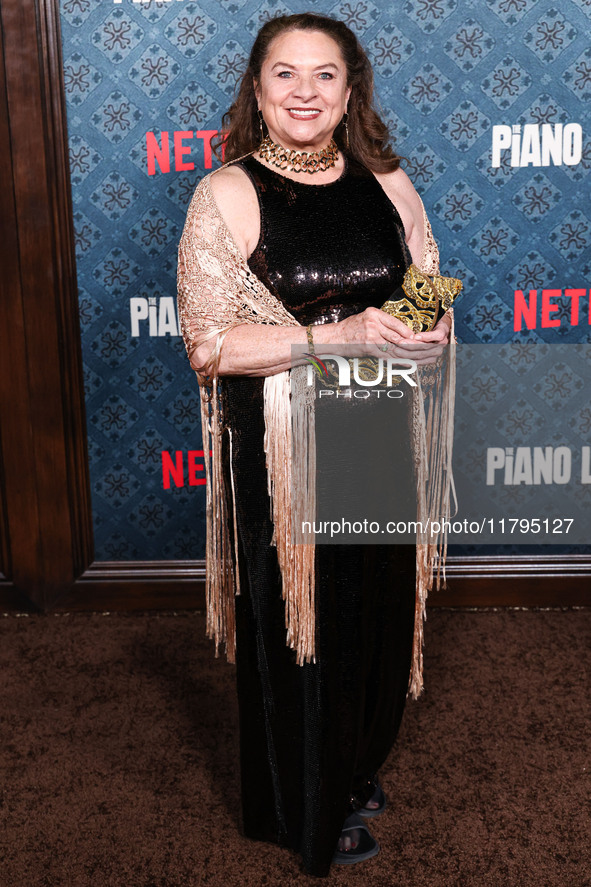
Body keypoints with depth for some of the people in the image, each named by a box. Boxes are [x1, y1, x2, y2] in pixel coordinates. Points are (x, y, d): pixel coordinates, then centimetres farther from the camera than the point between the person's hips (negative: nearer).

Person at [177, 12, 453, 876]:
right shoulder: (226, 195, -9)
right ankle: (309, 811, 35)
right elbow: (209, 344, -16)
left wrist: (426, 335, -14)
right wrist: (341, 334, -22)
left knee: (377, 611, 17)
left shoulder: (388, 185, 4)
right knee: (296, 620, 10)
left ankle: (359, 765, 45)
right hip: (279, 451, -4)